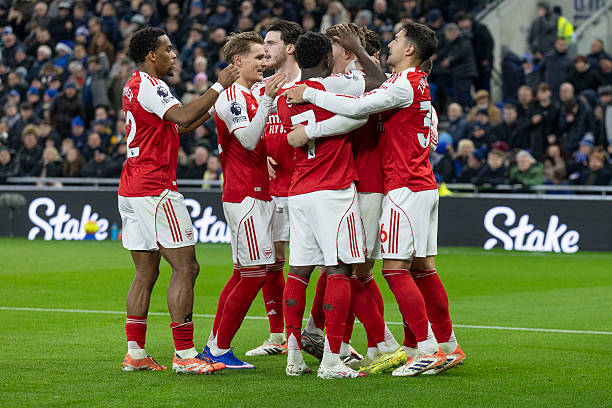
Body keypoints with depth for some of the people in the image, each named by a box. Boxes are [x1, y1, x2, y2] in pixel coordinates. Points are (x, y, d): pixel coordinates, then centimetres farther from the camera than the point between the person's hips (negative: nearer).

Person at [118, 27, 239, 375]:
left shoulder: (135, 85, 19)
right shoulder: (148, 85, -12)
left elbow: (175, 128, 24)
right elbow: (183, 117, -26)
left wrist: (211, 109, 19)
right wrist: (219, 87, -18)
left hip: (132, 190, 10)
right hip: (155, 189, -10)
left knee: (146, 272, 11)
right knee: (186, 268, -8)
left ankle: (135, 353, 11)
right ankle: (184, 355, -10)